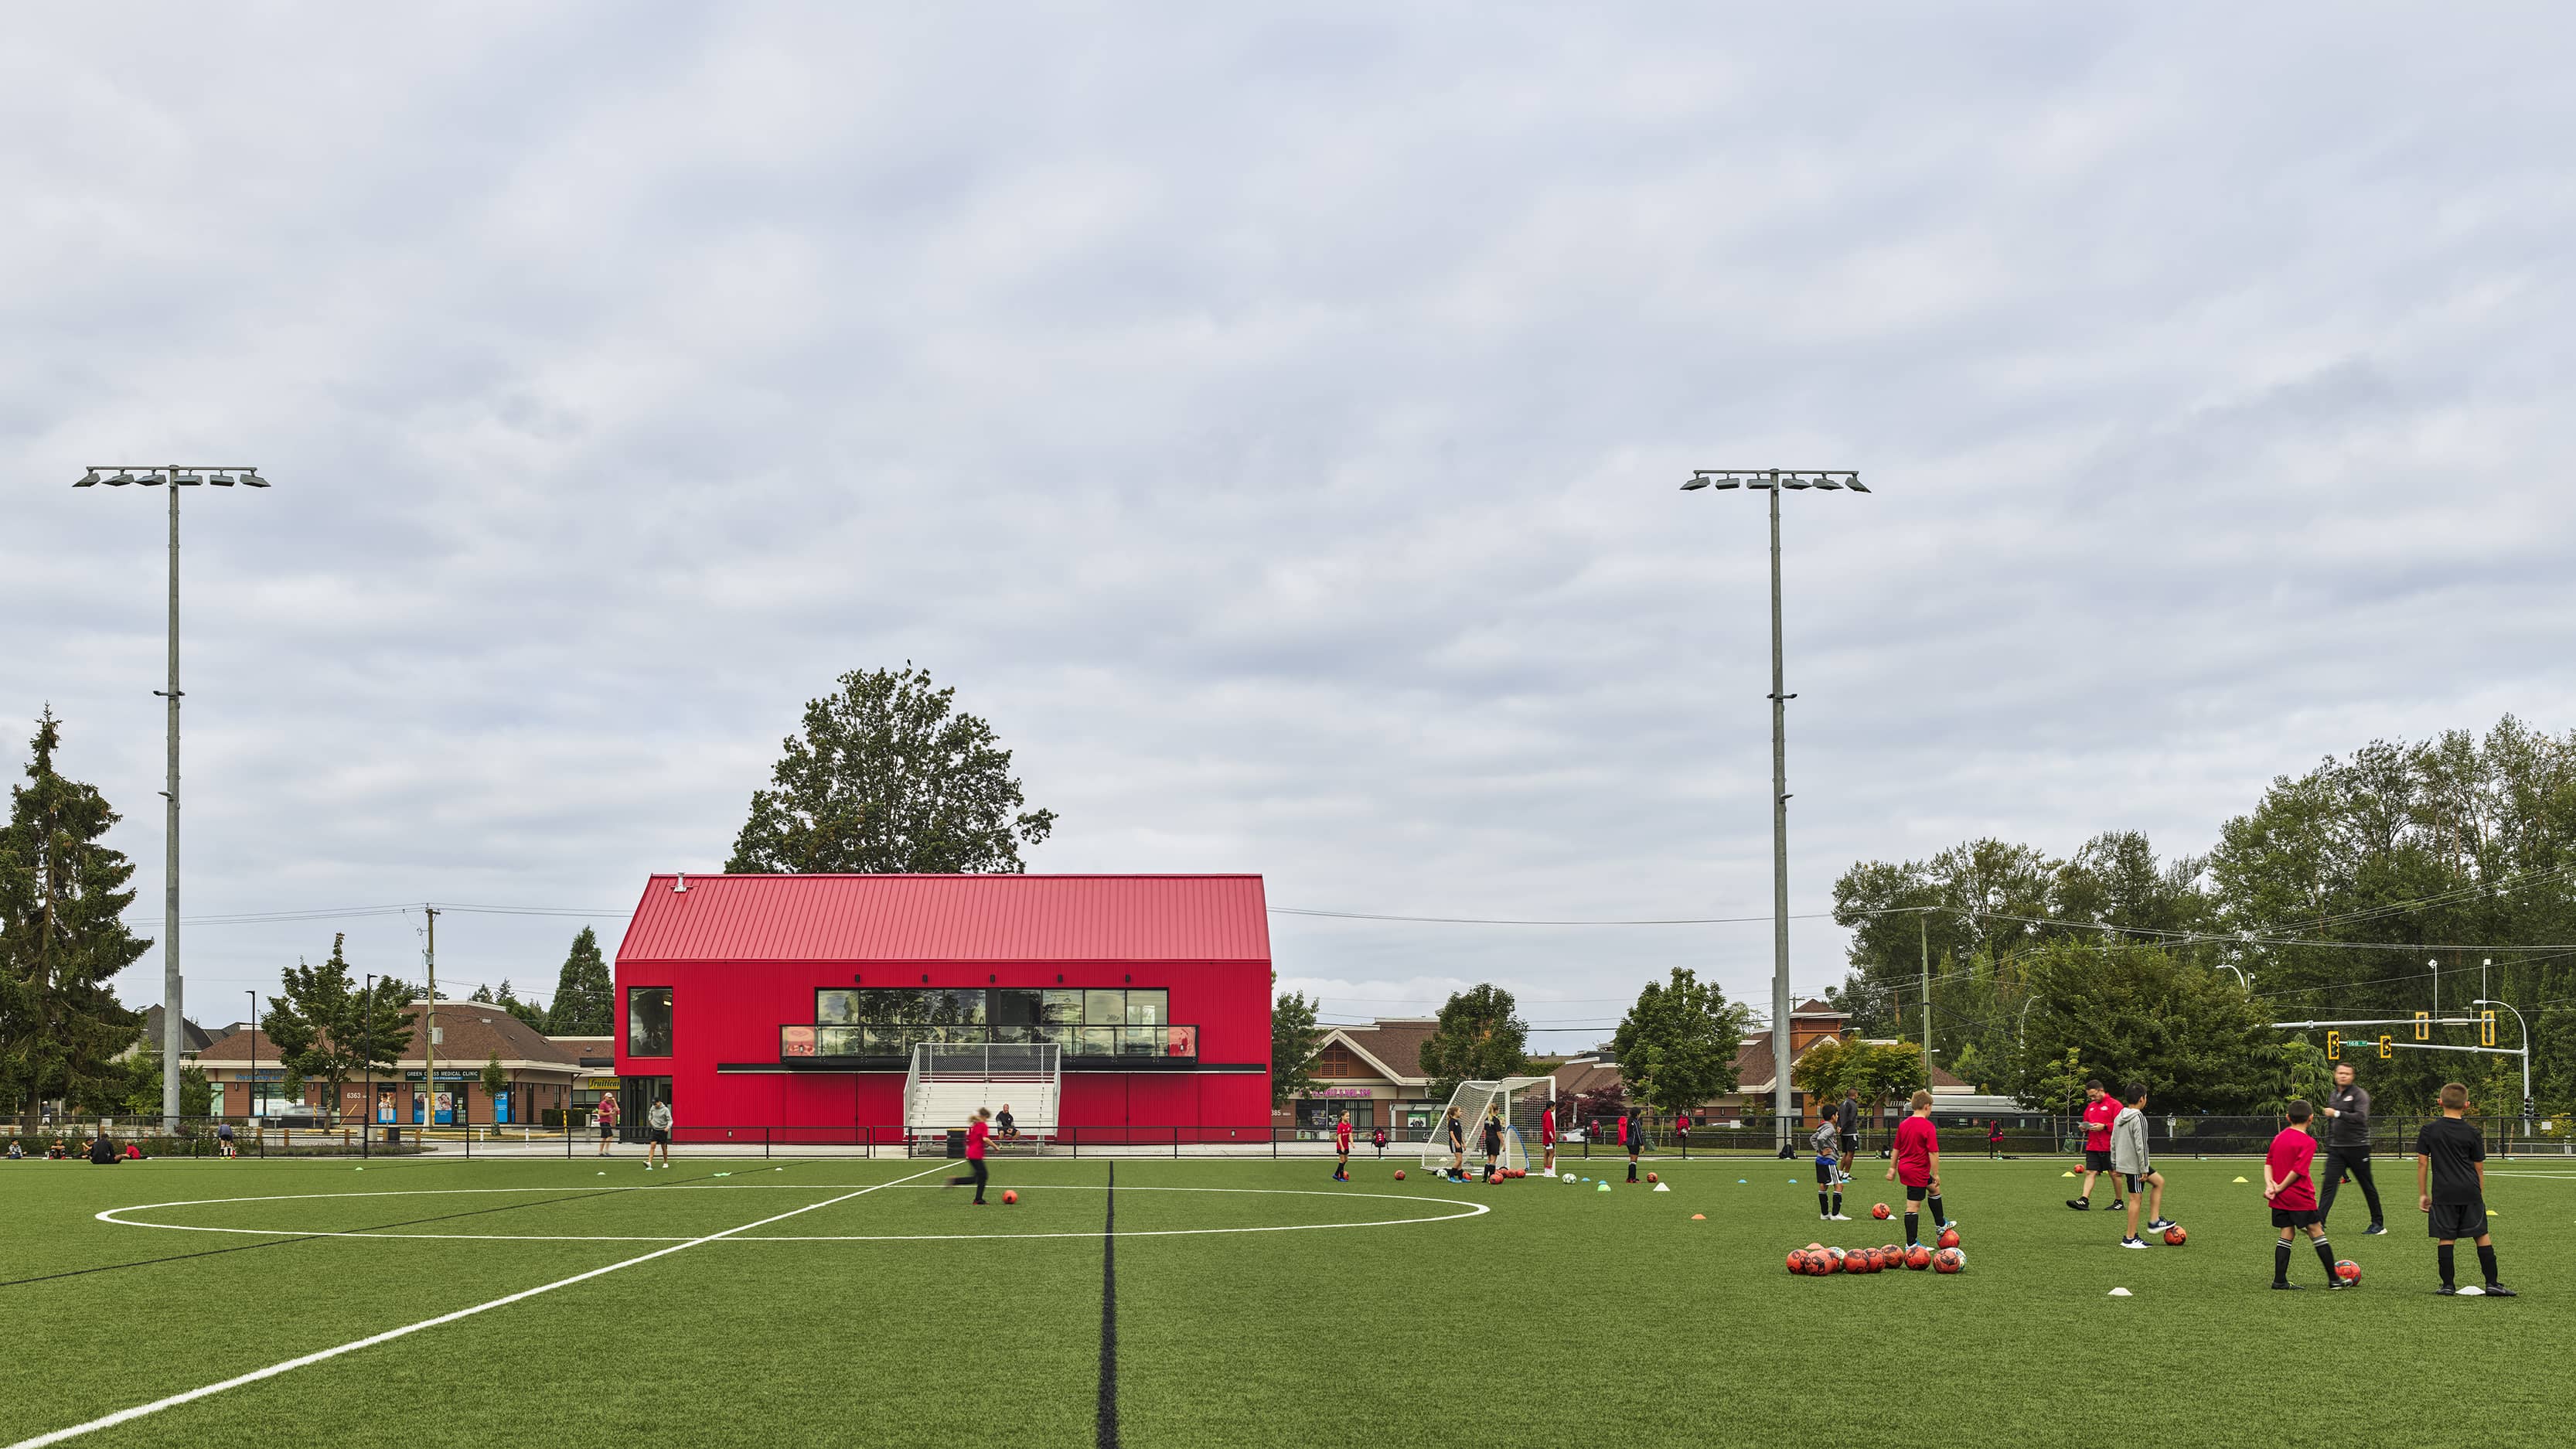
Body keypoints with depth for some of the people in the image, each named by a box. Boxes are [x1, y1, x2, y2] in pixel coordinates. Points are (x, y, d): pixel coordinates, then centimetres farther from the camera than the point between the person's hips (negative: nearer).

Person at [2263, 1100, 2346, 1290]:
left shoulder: (2279, 1138, 10)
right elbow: (2298, 1170, -17)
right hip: (2301, 1197, -6)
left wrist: (2270, 1184, -4)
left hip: (2280, 1198, 6)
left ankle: (2280, 1280, 5)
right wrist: (2280, 1188, -9)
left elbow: (2268, 1163, 7)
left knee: (2287, 1235, 9)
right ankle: (2333, 1279, 6)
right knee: (2317, 1233, 1)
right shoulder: (2308, 1142, -12)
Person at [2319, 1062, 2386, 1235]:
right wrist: (2328, 1146, 22)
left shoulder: (2359, 1095, -6)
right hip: (2336, 1149, 5)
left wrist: (2338, 1114, -28)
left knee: (2368, 1187, 6)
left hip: (2357, 1148, -5)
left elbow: (2361, 1117, -22)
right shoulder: (2332, 1096, 15)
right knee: (2328, 1184, -8)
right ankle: (2318, 1223, -16)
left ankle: (2378, 1224, 18)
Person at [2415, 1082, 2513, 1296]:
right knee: (2482, 1236, 6)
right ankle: (2492, 1284, 6)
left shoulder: (2428, 1130, 3)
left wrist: (2422, 1194, 9)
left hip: (2443, 1194, 0)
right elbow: (2479, 1168, 8)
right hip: (2470, 1191, 0)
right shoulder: (2472, 1134, 3)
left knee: (2445, 1238, 3)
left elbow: (2422, 1163, 3)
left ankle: (2447, 1285, 3)